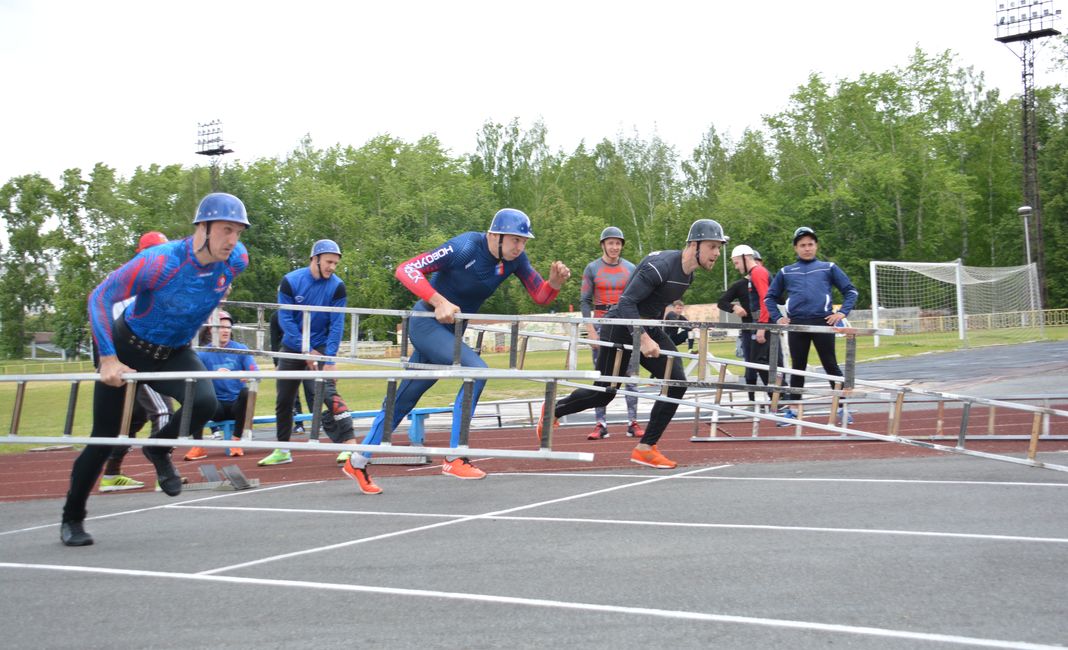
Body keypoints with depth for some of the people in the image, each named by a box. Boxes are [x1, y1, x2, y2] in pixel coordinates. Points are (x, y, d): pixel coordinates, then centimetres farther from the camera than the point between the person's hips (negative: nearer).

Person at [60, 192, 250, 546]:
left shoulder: (236, 260, -16)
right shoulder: (158, 261, -30)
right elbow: (100, 297, -23)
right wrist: (109, 359, -27)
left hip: (175, 353, 4)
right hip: (128, 348, -3)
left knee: (204, 403, -26)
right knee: (105, 438, 2)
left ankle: (159, 451, 6)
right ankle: (72, 518, 24)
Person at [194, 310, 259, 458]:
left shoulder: (241, 349, 3)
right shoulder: (202, 353, 1)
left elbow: (255, 371, -9)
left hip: (236, 404, 0)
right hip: (217, 407, 0)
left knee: (246, 392, -32)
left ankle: (236, 441, -18)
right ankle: (198, 446, -22)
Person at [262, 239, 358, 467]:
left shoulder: (337, 286, -12)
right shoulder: (290, 281, -12)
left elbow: (336, 325, -14)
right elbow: (285, 320, -12)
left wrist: (329, 360, -22)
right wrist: (306, 351, -16)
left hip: (321, 347, -2)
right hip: (293, 347, 2)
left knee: (328, 392, -22)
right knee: (283, 400, 8)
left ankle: (350, 442, -27)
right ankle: (282, 450, 23)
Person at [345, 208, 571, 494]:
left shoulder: (515, 259, -5)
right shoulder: (464, 248, -24)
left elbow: (541, 296, 1)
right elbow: (405, 269, -27)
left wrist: (555, 282, -22)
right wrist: (439, 301, -38)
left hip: (450, 330, 7)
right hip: (427, 324, -7)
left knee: (403, 399, 13)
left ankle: (358, 462, 26)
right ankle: (454, 459, -17)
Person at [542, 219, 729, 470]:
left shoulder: (688, 273, 3)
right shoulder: (660, 265, -26)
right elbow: (626, 302, -28)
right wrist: (644, 339, -34)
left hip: (649, 328, 8)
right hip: (621, 328, -8)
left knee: (677, 382, -10)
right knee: (604, 392, 1)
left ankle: (645, 448, -4)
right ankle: (552, 410, 28)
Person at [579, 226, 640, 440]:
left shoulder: (630, 269, 8)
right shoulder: (592, 269, 3)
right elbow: (584, 301, 1)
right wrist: (591, 331, -7)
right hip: (601, 324, -1)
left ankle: (633, 423, 1)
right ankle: (600, 424, 0)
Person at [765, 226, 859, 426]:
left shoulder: (828, 268, 12)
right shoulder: (786, 272, 16)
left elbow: (850, 291, 13)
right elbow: (770, 297, 23)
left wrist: (842, 312, 0)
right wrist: (777, 317, 9)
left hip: (823, 323, -2)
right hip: (796, 325, 2)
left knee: (831, 366, -2)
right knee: (797, 368, 7)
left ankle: (843, 408, 3)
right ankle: (792, 409, 13)